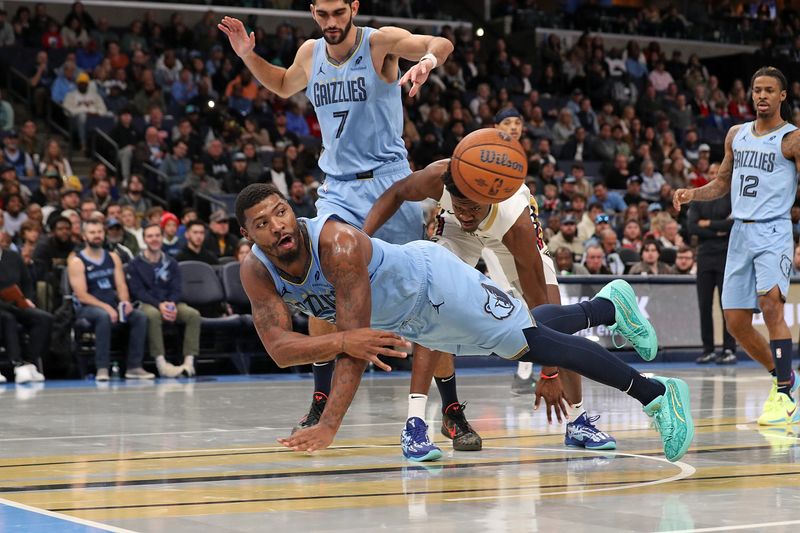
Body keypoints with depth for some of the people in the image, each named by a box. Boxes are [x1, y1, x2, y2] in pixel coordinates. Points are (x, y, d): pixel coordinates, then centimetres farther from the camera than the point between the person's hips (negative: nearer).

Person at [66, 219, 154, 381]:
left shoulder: (113, 258, 14)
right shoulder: (76, 262, -3)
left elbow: (121, 286, 8)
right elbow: (81, 295, -12)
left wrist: (125, 301, -15)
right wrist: (105, 307, -24)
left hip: (112, 306, 5)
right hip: (87, 308, -5)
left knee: (140, 317, -20)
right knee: (104, 316, -38)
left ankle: (134, 367, -19)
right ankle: (102, 368, -37)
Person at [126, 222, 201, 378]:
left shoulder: (171, 263, 15)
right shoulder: (136, 264, 4)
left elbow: (176, 289, 7)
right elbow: (138, 291, -7)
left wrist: (172, 304, -17)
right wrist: (159, 305, -22)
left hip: (170, 303, 4)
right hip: (147, 304, -4)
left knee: (194, 314, -24)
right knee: (153, 315, -39)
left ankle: (189, 361, -31)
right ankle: (161, 362, -42)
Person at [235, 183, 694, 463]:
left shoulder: (337, 241, -39)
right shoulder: (256, 272, -20)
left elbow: (355, 335, -42)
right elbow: (279, 347, -29)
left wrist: (330, 425, -49)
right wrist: (339, 340, -49)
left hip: (434, 283, -7)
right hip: (403, 321, 7)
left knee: (538, 343, -8)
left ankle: (659, 393, 6)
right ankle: (609, 305, 49)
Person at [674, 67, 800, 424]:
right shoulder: (736, 135, 16)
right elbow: (723, 184, 24)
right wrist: (691, 194, 7)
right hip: (740, 233, 6)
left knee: (770, 303, -26)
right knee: (736, 322, 4)